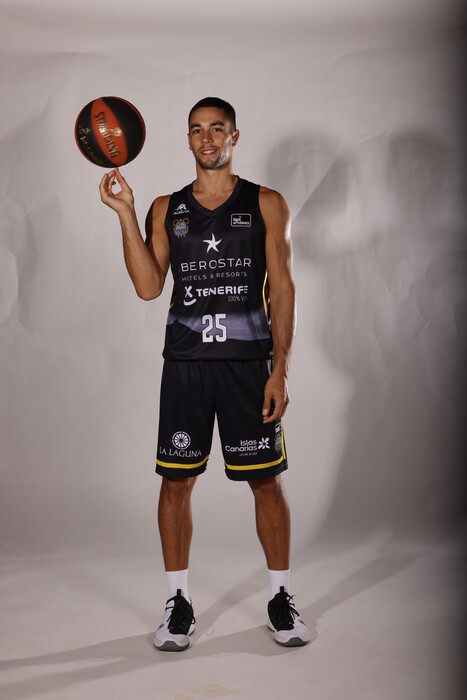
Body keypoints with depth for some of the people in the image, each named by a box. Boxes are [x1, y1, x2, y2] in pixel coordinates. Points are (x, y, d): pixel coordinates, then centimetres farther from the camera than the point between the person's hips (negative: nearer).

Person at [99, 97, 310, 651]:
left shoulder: (267, 205, 5)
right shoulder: (166, 209, 10)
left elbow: (282, 290, 1)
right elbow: (148, 287, -1)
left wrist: (280, 370, -7)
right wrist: (125, 213, -7)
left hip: (249, 361, -1)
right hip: (185, 361, 2)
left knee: (266, 480, 3)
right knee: (176, 479, 3)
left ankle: (280, 596, 20)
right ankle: (178, 602, 18)